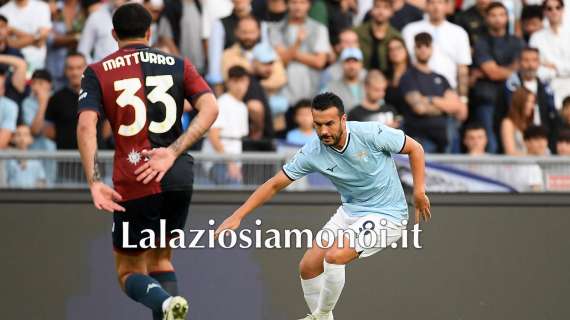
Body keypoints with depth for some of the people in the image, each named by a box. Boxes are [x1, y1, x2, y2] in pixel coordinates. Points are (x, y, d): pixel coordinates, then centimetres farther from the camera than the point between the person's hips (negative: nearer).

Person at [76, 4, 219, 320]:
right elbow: (210, 108, -5)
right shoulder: (178, 65, 11)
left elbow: (86, 126, -10)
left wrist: (94, 182, -16)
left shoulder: (97, 72, 6)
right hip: (178, 176, 3)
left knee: (130, 274, 8)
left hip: (132, 183, -3)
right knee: (160, 259, 22)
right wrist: (173, 152, -10)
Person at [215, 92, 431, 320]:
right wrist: (238, 216, -11)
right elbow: (275, 184, -6)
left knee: (334, 256, -25)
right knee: (308, 267, 1)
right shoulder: (312, 153, -12)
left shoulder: (371, 134, -22)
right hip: (350, 212, 5)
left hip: (386, 215, -5)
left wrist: (419, 191, -13)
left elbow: (415, 148, -7)